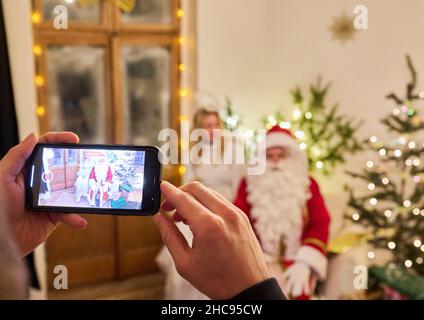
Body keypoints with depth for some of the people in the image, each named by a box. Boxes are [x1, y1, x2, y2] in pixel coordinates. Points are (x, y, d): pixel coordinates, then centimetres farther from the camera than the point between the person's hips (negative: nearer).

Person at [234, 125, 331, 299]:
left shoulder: (308, 184, 9)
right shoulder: (249, 183, 8)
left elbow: (320, 224, 0)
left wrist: (304, 263, -14)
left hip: (295, 258, 0)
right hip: (260, 258, 0)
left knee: (298, 287, -29)